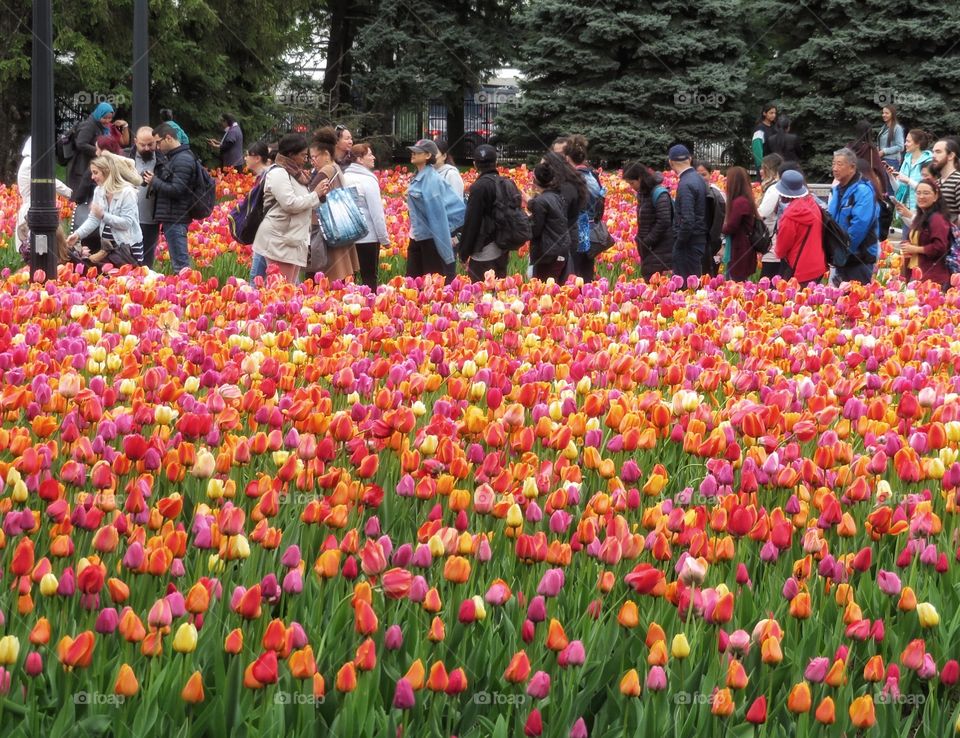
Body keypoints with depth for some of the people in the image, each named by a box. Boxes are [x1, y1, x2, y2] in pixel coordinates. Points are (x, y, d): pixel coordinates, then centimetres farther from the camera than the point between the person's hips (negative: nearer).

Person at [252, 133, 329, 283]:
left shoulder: (295, 174, 19)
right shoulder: (278, 173, -11)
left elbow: (304, 204, 24)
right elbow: (290, 204, -20)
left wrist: (321, 194, 8)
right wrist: (315, 194, -10)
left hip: (294, 240, 10)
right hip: (280, 240, -10)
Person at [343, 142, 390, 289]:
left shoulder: (344, 178, 6)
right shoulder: (368, 180, -13)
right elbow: (376, 213, -14)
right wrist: (384, 238, -7)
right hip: (368, 237, -6)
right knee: (369, 278, 0)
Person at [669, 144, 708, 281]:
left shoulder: (685, 184, -18)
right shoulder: (699, 179, 10)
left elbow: (687, 220, -23)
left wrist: (678, 243, -13)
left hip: (689, 243, -9)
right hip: (700, 238, 9)